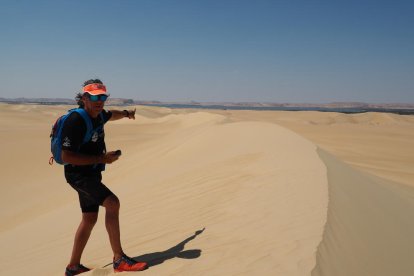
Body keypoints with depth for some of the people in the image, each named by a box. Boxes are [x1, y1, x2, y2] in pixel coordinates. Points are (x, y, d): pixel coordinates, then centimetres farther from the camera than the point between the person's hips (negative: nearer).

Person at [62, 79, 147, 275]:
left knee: (90, 219, 13)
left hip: (92, 174, 9)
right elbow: (66, 157, -26)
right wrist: (102, 159, -25)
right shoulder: (76, 121, -22)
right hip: (78, 174, -9)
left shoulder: (98, 114, 4)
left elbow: (111, 115, 31)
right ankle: (119, 259, -15)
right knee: (112, 203, -22)